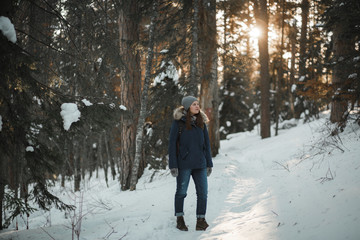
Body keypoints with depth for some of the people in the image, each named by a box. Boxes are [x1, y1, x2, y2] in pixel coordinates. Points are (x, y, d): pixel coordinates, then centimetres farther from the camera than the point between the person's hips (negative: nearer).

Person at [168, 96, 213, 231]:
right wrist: (173, 165, -11)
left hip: (200, 164, 4)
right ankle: (179, 219, 23)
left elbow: (207, 144, 14)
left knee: (203, 193, 0)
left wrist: (209, 164, 11)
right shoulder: (178, 122, -5)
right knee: (181, 192, 7)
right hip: (184, 164, -4)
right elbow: (172, 144, -6)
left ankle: (201, 220, 9)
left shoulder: (201, 122, 9)